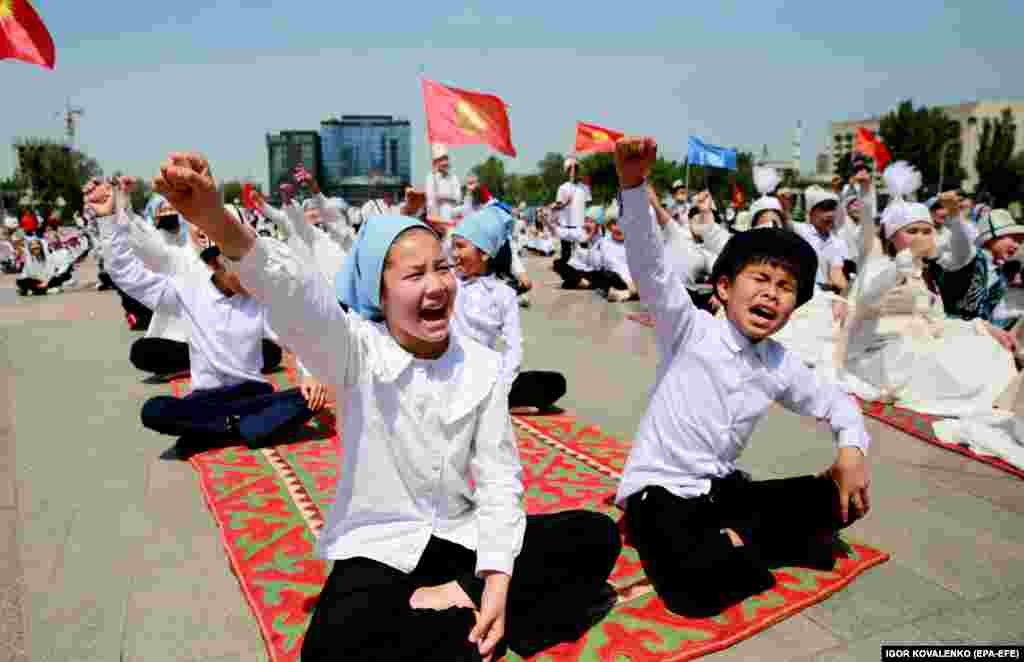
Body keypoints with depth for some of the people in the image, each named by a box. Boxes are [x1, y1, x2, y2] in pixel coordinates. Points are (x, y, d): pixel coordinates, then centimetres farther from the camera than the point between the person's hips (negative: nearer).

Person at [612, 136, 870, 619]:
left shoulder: (781, 367, 5)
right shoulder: (690, 330, -12)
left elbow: (836, 403, 20)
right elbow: (649, 266, -26)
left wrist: (852, 449, -2)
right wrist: (633, 187, -40)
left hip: (723, 488, 6)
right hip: (660, 490, -6)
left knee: (842, 501, -1)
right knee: (694, 588, -33)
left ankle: (732, 538, -3)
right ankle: (743, 543, -1)